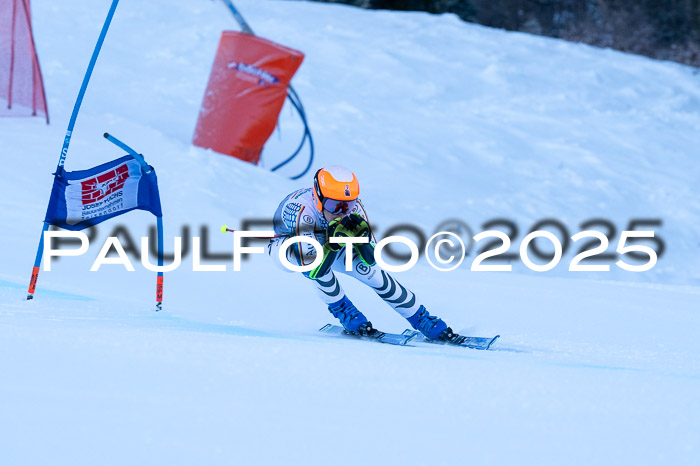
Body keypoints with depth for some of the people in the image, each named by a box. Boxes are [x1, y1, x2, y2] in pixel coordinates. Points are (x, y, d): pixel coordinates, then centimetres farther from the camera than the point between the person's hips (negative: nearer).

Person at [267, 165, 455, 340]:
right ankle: (342, 310, -15)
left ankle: (422, 320, 2)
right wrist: (332, 244, -54)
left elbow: (371, 259, -22)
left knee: (370, 270, -15)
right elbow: (312, 272, -44)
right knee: (314, 257, -38)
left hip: (325, 240, 4)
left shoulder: (353, 207, -27)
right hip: (285, 246, -4)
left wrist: (360, 235, -40)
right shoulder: (302, 211, -42)